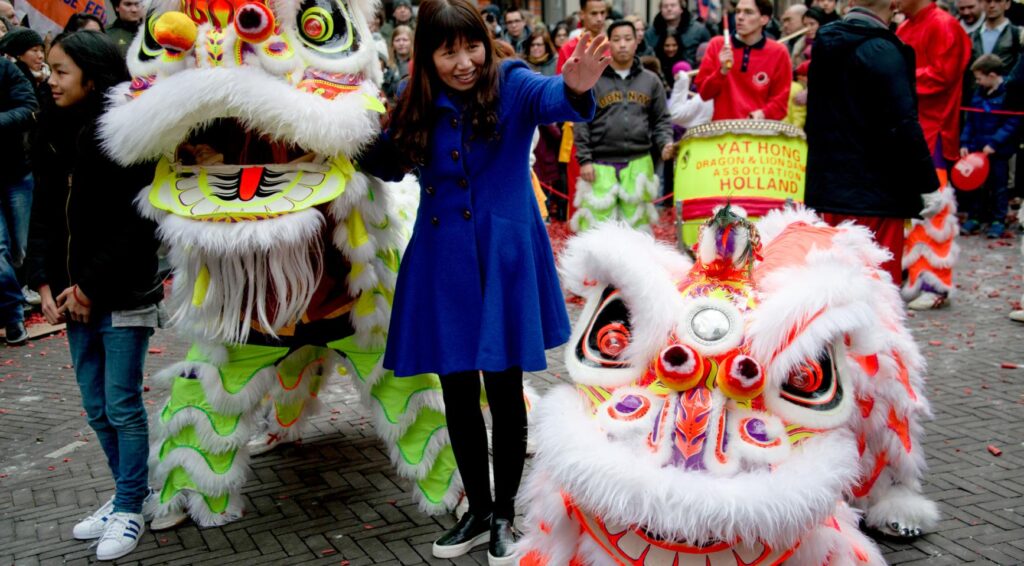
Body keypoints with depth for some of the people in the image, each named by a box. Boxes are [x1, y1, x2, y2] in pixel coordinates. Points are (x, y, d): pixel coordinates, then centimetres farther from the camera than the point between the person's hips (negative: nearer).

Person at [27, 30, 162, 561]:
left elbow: (137, 225, -17)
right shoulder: (55, 134, 7)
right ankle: (132, 494, 30)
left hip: (122, 297, -7)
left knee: (122, 406, 2)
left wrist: (92, 287, -15)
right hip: (75, 296, 7)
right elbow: (45, 216, 10)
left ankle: (131, 507, 17)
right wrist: (45, 282, -1)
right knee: (96, 407, 14)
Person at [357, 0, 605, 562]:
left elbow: (549, 98, -32)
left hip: (504, 260, -3)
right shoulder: (415, 103, 1)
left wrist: (576, 89, -56)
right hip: (443, 264, 3)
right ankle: (477, 510, 31)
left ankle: (504, 515, 25)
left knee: (504, 391, 5)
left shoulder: (511, 85, -9)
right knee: (458, 394, 11)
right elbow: (389, 166, 14)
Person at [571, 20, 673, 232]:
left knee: (637, 225, 7)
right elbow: (581, 122, 1)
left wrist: (665, 143, -5)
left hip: (639, 165, 3)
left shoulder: (651, 81, 12)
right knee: (596, 225, -7)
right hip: (600, 165, -2)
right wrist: (584, 160, -6)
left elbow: (661, 120, 14)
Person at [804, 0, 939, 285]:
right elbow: (903, 125, -18)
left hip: (825, 185, 8)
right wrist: (927, 184, -11)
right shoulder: (883, 52, -14)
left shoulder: (825, 45, 10)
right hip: (875, 193, -8)